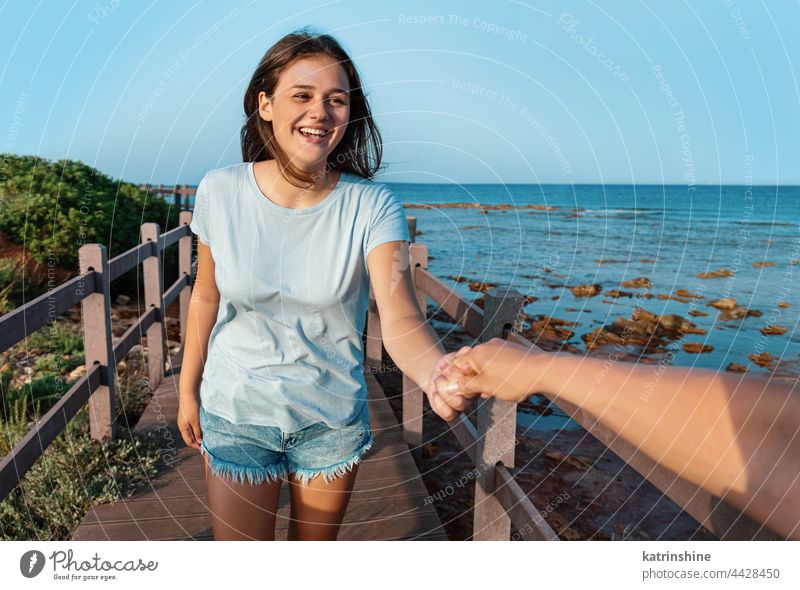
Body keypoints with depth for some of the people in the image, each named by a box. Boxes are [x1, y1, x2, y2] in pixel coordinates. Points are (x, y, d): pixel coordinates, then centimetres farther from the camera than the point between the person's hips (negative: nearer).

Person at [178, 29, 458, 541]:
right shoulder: (220, 191, -11)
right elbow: (206, 296, 2)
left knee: (315, 544, 22)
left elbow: (401, 317, -29)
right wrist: (188, 389, 9)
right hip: (236, 416, 0)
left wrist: (436, 374, -50)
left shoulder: (372, 206, -17)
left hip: (333, 421, 0)